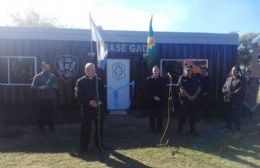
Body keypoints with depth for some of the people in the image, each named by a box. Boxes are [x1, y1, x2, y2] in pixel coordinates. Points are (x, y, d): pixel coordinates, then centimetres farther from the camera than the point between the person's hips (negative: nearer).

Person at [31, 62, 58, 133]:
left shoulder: (52, 76, 6)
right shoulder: (37, 77, -3)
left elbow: (56, 86, 16)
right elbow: (33, 87, -3)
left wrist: (55, 87, -6)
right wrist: (39, 88, -20)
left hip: (51, 98, 3)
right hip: (41, 99, -2)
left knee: (51, 113, 6)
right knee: (41, 114, 2)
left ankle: (51, 127, 21)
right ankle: (41, 128, 17)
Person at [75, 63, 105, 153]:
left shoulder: (99, 81, 9)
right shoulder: (81, 81, 1)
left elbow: (103, 94, 9)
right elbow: (78, 96, -7)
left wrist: (100, 101, -11)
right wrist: (89, 101, -18)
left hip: (98, 107, 3)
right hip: (86, 108, -2)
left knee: (99, 127, 9)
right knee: (85, 128, 1)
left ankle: (99, 145, 24)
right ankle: (83, 146, 13)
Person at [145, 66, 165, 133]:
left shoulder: (161, 79, 3)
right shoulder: (148, 79, 2)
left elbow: (163, 90, 2)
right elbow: (147, 91, -1)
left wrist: (159, 97, -9)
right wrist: (153, 97, -9)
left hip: (159, 100, 1)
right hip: (151, 101, -1)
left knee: (160, 116, 1)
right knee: (152, 116, 3)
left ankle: (159, 129, 11)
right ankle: (152, 129, 12)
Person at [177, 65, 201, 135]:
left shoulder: (195, 79, 10)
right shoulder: (182, 78, -2)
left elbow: (199, 89, 6)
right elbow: (181, 89, -10)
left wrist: (194, 96, -10)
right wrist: (189, 96, -14)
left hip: (194, 99, 4)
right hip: (185, 99, -4)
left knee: (193, 115, 6)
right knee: (183, 114, 0)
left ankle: (192, 129, 17)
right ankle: (180, 128, 13)